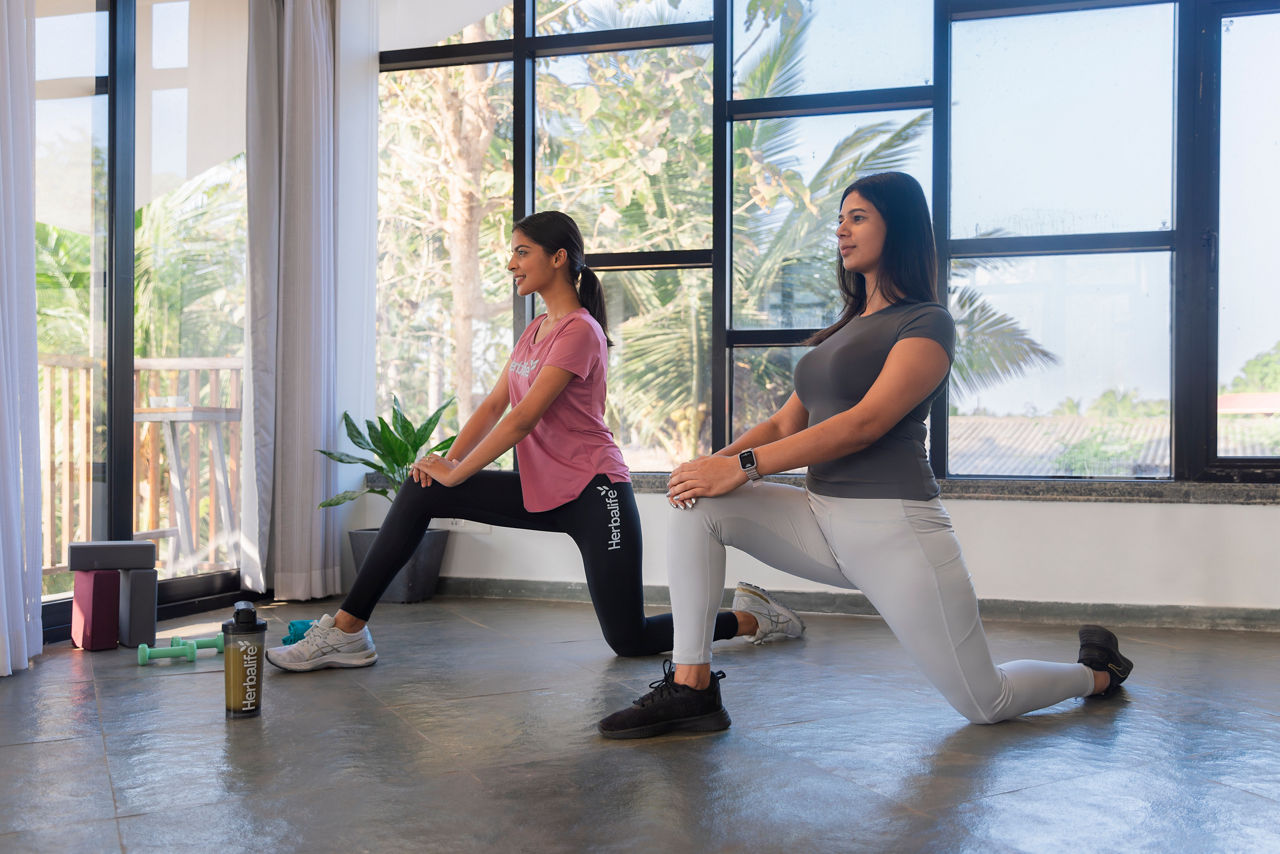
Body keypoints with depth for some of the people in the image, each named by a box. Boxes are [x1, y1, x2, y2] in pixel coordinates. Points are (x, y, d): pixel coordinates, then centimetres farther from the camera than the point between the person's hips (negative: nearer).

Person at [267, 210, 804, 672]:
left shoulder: (579, 330, -15)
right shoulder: (535, 330, 15)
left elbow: (523, 418, -20)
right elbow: (494, 405, 9)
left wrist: (455, 473, -17)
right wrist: (445, 462, -5)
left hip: (592, 494, -8)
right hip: (543, 492, 8)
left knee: (630, 641, -5)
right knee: (421, 493, -6)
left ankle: (750, 616, 18)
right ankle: (346, 632, -4)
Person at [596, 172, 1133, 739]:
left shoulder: (926, 323, -7)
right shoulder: (845, 328, 20)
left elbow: (865, 423, -20)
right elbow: (786, 423, 14)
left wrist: (744, 466, -25)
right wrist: (717, 459, -7)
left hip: (893, 525, -7)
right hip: (824, 518, 8)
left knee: (985, 704, 1)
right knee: (698, 507, -13)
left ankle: (1095, 672, 32)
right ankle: (691, 687, -12)